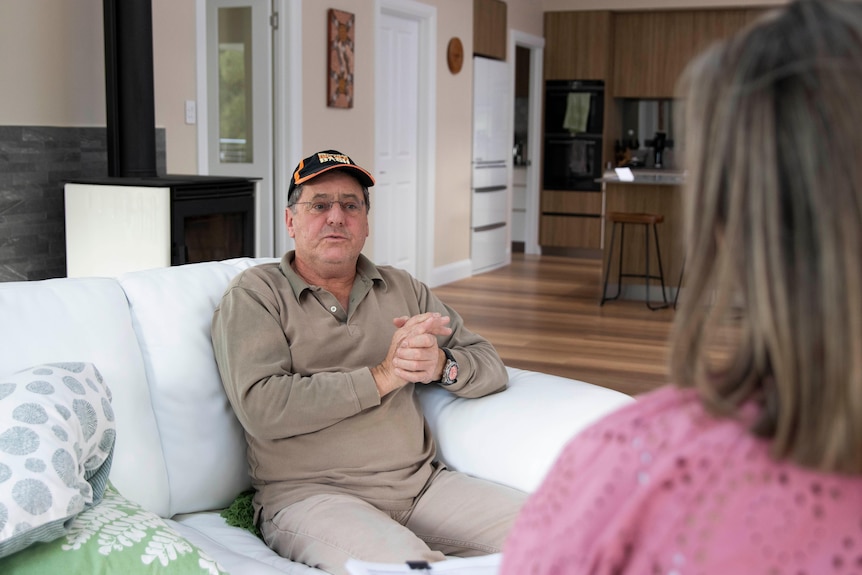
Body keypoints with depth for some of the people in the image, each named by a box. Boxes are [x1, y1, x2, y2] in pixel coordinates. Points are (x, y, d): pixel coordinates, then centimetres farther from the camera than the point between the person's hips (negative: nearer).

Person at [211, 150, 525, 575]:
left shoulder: (402, 289, 19)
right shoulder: (255, 294, 3)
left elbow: (491, 369, 16)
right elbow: (261, 408, -13)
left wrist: (441, 364, -8)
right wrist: (382, 376, -14)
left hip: (421, 482, 6)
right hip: (310, 493, -5)